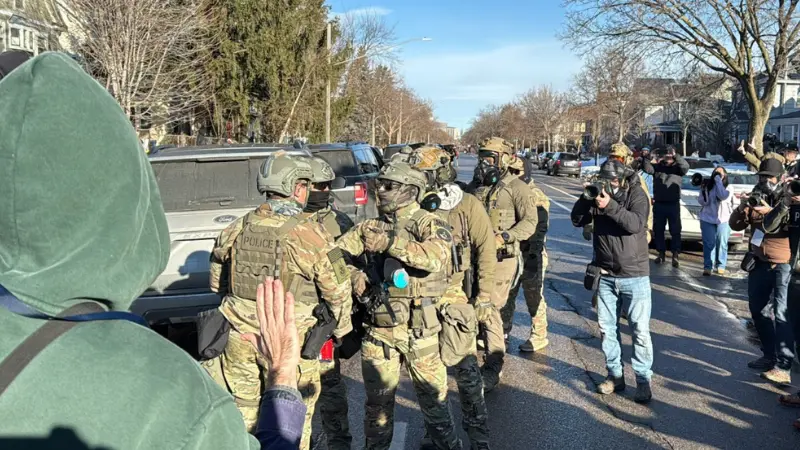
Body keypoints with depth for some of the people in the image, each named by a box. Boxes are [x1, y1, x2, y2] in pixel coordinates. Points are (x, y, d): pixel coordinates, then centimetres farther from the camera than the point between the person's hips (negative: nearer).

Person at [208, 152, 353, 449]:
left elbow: (217, 283, 12)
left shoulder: (235, 230, 0)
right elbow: (338, 291, -7)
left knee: (242, 407, 20)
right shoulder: (310, 235, -14)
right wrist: (341, 328, 10)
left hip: (239, 337, 4)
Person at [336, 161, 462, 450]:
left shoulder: (427, 224, -8)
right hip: (378, 327, 3)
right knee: (378, 399, 14)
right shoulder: (370, 227, 6)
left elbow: (435, 257, -28)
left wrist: (391, 242, -33)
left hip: (418, 328, -3)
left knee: (433, 394, 11)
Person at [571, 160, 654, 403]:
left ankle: (643, 380, 10)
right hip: (605, 275, 4)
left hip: (634, 276, -4)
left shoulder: (636, 195, -8)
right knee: (607, 328, 11)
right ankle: (615, 375, 23)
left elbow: (636, 223, -25)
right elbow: (577, 220, -2)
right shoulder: (599, 195, 4)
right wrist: (585, 198, -17)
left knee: (640, 330, 0)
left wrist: (610, 206, -32)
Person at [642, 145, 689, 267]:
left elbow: (685, 167, -18)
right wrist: (647, 158, -30)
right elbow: (647, 168, -10)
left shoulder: (677, 167, 2)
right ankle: (661, 253, 21)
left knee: (675, 231, -1)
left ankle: (676, 256, 1)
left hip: (673, 205, -2)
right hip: (658, 204, 3)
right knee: (658, 230, 9)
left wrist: (676, 156, -34)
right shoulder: (657, 166, 7)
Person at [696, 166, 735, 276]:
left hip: (724, 220, -1)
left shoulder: (728, 188, -1)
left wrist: (718, 180, -16)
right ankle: (707, 267, -3)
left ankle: (720, 266, 12)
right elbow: (702, 202, 1)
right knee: (708, 244, -3)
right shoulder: (707, 187, 4)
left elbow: (723, 196, -22)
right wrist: (703, 191, -15)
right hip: (707, 219, 1)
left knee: (722, 244, 4)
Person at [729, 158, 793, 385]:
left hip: (783, 263, -6)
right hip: (759, 261, 7)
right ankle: (770, 355, 27)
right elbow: (735, 225, 4)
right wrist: (742, 209, -14)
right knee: (758, 308, 12)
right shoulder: (756, 197, 10)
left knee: (781, 313, -13)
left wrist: (770, 212, -32)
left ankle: (783, 367, -12)